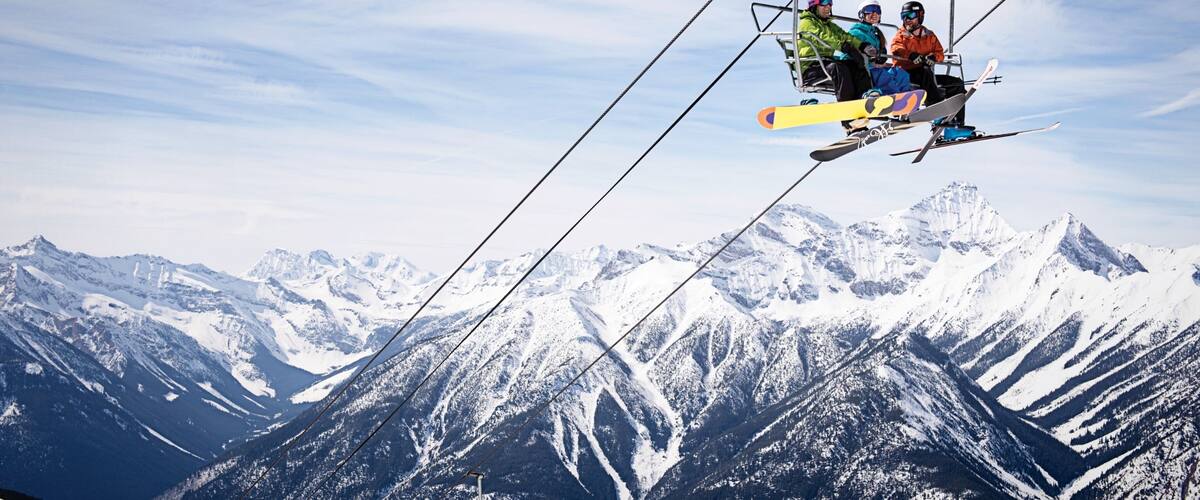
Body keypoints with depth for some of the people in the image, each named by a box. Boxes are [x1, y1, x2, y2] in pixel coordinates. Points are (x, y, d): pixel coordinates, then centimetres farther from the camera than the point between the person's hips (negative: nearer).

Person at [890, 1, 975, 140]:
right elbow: (897, 50, -16)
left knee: (958, 84, -3)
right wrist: (911, 55, -37)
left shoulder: (929, 36, 19)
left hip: (927, 77, 6)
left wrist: (933, 57, -16)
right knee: (926, 72, -37)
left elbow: (940, 53, 9)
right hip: (907, 75, -6)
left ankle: (958, 124, -8)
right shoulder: (900, 36, 7)